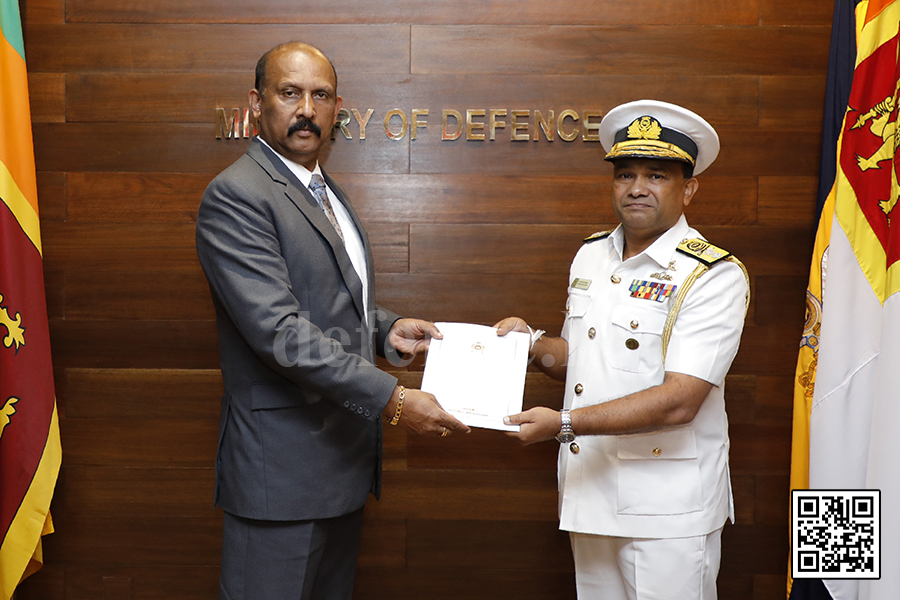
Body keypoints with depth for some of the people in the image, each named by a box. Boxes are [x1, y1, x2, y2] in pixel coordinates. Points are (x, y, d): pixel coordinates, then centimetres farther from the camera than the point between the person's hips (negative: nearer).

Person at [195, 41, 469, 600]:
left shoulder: (329, 192, 15)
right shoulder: (236, 194, -15)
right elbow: (278, 330, -24)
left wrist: (384, 329, 6)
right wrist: (391, 398, -25)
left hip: (345, 454, 9)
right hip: (282, 467, -9)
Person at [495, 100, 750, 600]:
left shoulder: (714, 276, -13)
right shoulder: (590, 255, 7)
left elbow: (679, 401, -22)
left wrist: (564, 423, -24)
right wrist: (532, 344, -4)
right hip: (588, 493, 6)